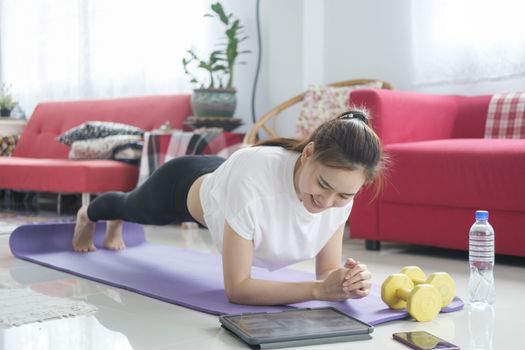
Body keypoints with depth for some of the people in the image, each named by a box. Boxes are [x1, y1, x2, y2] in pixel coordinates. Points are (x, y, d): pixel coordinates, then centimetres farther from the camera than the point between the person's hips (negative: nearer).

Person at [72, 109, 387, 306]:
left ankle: (115, 227, 77)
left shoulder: (341, 185, -35)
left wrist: (345, 282, -48)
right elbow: (237, 288, -45)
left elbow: (328, 271, -25)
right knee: (132, 207, 35)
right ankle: (87, 216, 72)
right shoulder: (253, 176, -51)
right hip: (183, 185, -4)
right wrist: (317, 289, -54)